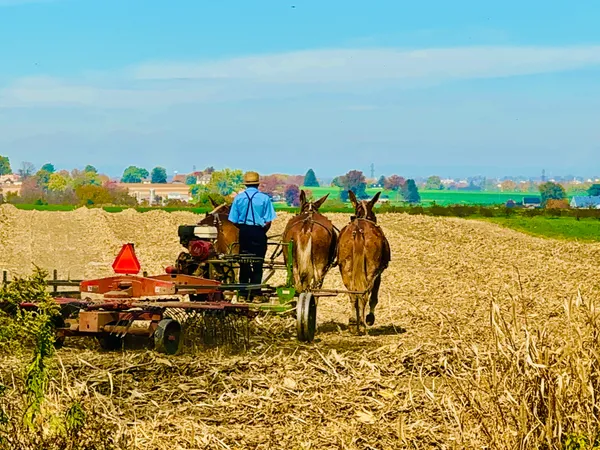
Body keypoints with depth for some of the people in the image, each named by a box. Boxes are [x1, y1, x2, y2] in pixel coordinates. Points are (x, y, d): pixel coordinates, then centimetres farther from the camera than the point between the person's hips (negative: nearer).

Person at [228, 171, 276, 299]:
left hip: (243, 232, 2)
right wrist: (263, 231, 9)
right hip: (258, 232, -2)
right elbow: (268, 221, -9)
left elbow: (234, 220, -2)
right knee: (258, 264, 4)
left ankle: (243, 291, 14)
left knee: (243, 264, 12)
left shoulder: (238, 197, 0)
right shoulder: (264, 198, -7)